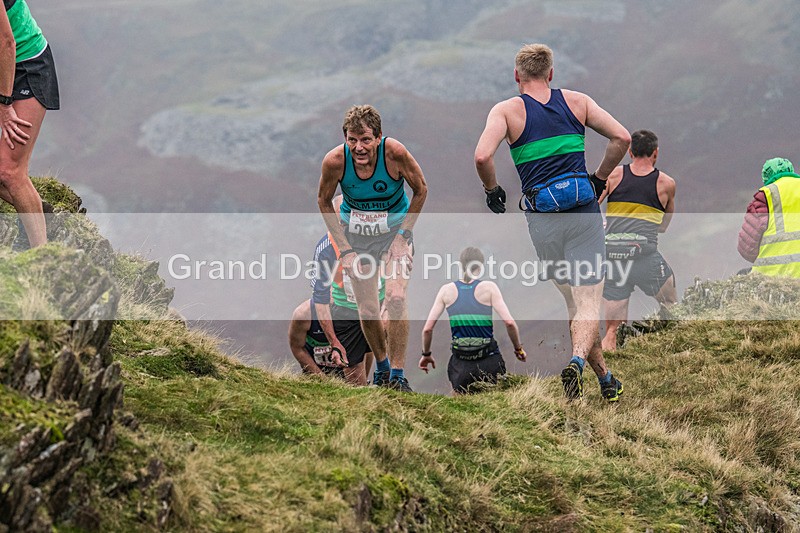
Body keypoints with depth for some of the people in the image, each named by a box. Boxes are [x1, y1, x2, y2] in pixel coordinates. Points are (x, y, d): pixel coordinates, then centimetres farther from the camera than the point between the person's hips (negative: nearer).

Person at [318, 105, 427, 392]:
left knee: (396, 298, -20)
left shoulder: (395, 153, -27)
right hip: (356, 234, 2)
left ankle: (398, 374, -10)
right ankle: (382, 366, 29)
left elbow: (420, 190, -8)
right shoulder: (335, 161, -24)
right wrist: (345, 249, -7)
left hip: (395, 229, -2)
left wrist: (403, 234, -12)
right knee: (367, 310, 3)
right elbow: (324, 201, -4)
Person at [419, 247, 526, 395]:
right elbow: (509, 323, -10)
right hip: (490, 363, -2)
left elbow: (427, 329, 2)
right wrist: (518, 348, 6)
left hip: (460, 364, 2)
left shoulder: (447, 290, 3)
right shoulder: (489, 287, -3)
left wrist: (426, 354, 19)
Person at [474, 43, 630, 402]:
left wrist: (491, 190, 3)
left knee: (574, 303, 16)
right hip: (584, 211, 0)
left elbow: (482, 156, -15)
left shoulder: (506, 110, 1)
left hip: (543, 218, 0)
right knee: (589, 305, -4)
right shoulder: (577, 102, 8)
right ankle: (577, 361, -31)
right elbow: (621, 138, 2)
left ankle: (606, 381, 21)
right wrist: (599, 179, 14)